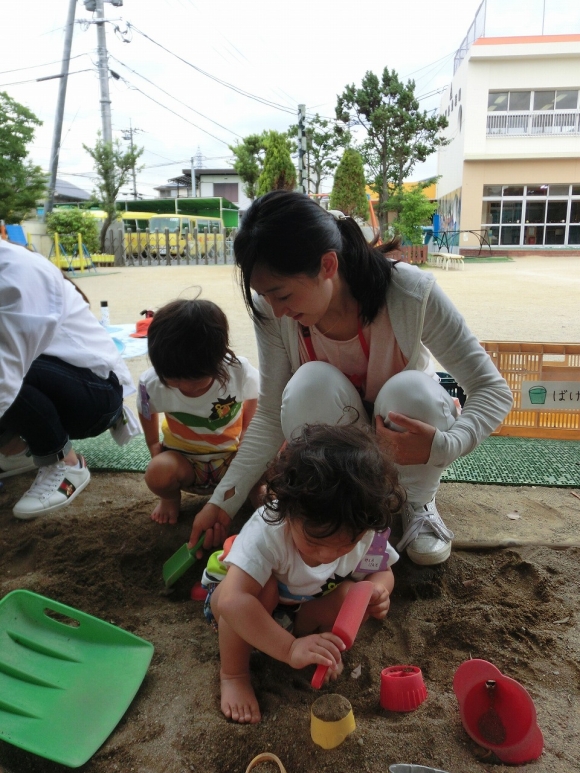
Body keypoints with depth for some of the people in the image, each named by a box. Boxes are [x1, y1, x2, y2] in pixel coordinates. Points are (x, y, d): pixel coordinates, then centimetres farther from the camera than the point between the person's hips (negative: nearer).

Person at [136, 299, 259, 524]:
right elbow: (147, 412, 4)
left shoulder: (240, 371, -24)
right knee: (158, 472, -34)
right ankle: (170, 497, 5)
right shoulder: (151, 384, -20)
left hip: (233, 457, 0)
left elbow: (251, 400, -1)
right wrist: (153, 445, 3)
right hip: (185, 462, 1)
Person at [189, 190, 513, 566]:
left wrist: (445, 446, -40)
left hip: (409, 434, 0)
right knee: (311, 385, -32)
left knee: (412, 390, -34)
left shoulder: (412, 293, -29)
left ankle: (418, 503, -3)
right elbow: (271, 416, -14)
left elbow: (494, 388, -22)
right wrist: (224, 501, -19)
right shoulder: (272, 312, -22)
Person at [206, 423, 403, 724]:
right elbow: (233, 600, -51)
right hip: (236, 604, -3)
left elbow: (381, 572, -6)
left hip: (300, 611, 3)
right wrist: (290, 648, -53)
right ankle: (233, 674, -13)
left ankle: (325, 649, 5)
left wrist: (377, 589, -29)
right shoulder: (267, 530, -43)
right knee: (263, 589, -37)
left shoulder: (366, 533, -26)